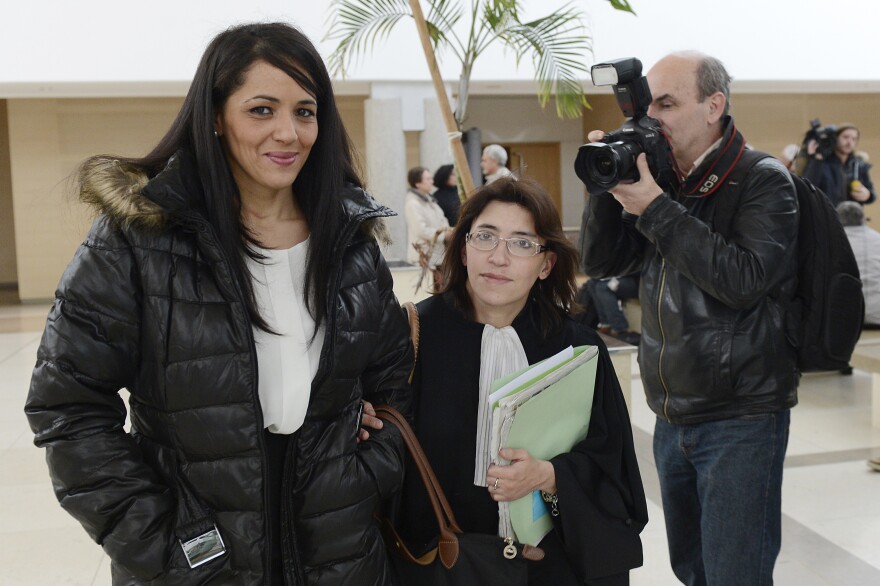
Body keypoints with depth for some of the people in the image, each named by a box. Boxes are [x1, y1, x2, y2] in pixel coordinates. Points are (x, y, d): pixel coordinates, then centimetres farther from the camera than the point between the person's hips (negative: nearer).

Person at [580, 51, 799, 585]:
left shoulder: (764, 181, -8)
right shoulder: (664, 179, 8)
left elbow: (742, 280, -22)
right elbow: (599, 262, 5)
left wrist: (655, 209, -22)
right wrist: (608, 186, -9)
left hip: (741, 420, -6)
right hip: (673, 418, 6)